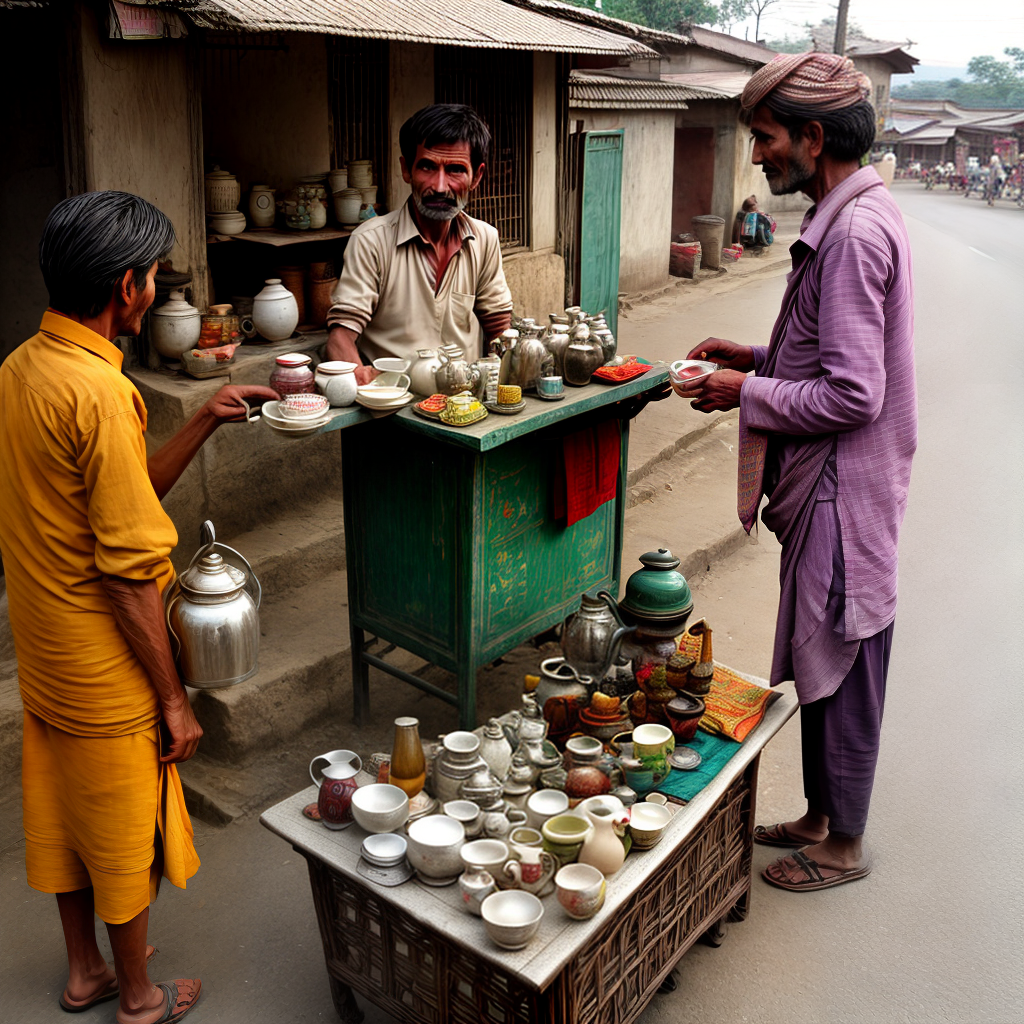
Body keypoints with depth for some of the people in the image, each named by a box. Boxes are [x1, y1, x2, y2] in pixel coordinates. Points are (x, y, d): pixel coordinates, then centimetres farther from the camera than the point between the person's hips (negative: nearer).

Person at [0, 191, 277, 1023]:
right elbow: (127, 574, -25)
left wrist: (206, 422, 4)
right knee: (126, 830, 11)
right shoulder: (100, 392, -27)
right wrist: (174, 701, -17)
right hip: (105, 673, -8)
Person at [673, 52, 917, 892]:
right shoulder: (859, 215, 11)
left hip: (844, 491, -10)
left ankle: (843, 845, 25)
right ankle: (821, 815, 37)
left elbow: (852, 395, -25)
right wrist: (759, 358, 10)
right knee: (819, 664, 20)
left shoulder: (853, 234, -21)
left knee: (840, 670, 6)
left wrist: (748, 394, -14)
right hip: (829, 485, 10)